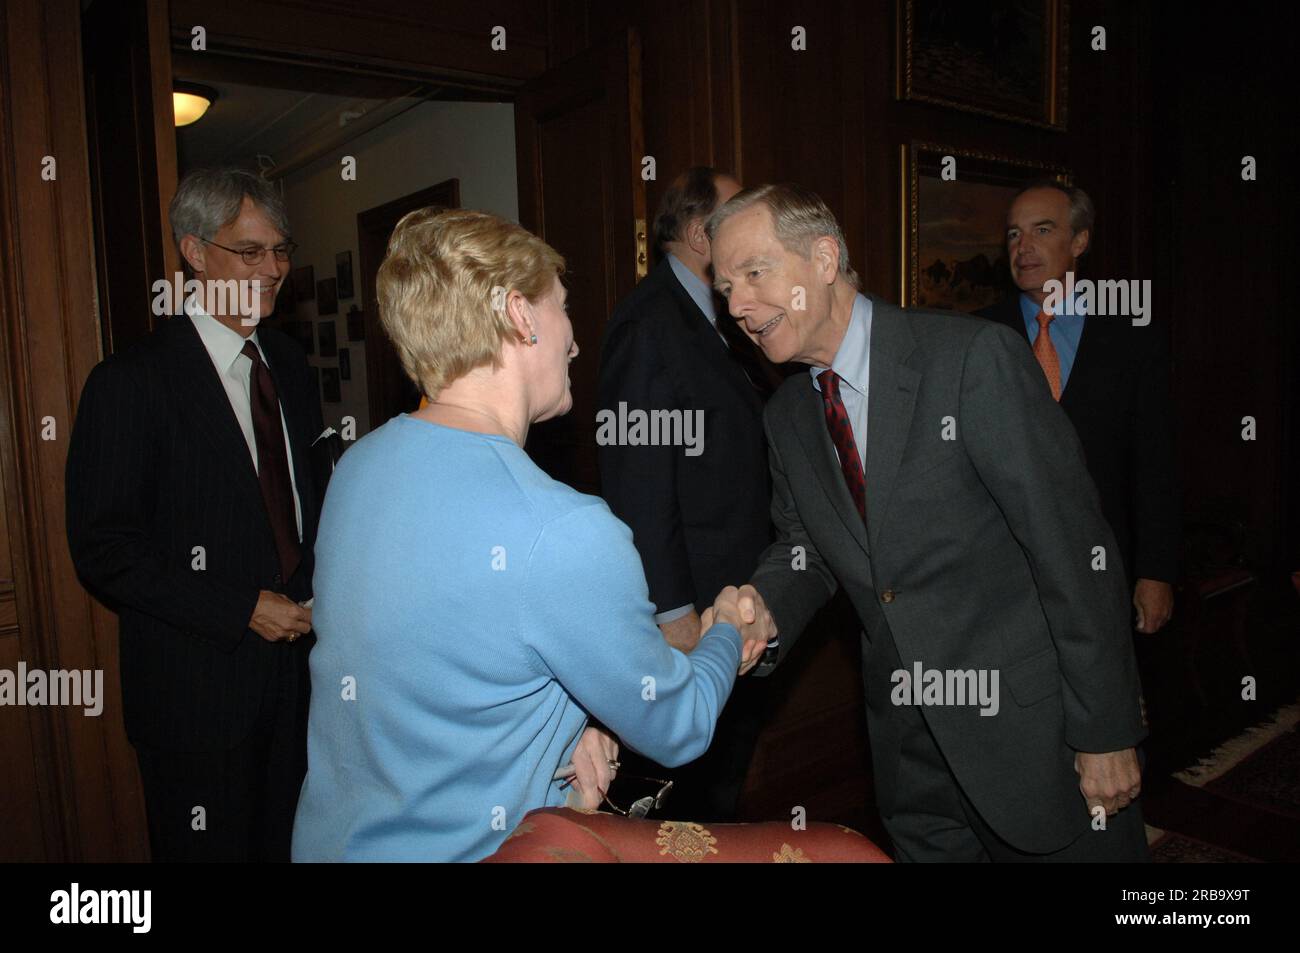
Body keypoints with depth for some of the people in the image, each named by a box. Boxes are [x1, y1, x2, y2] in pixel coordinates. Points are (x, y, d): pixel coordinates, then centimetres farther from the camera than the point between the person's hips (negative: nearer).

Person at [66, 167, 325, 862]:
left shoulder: (288, 363, 8)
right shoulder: (130, 382, -12)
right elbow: (102, 549, -14)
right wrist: (243, 611, -18)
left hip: (301, 664, 6)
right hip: (197, 687, -5)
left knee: (292, 841, 18)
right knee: (212, 848, 12)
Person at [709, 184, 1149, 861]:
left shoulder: (975, 358, -18)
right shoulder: (786, 416, 2)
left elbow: (1073, 547, -17)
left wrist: (1106, 732, -14)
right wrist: (752, 622, -11)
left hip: (1030, 729, -5)